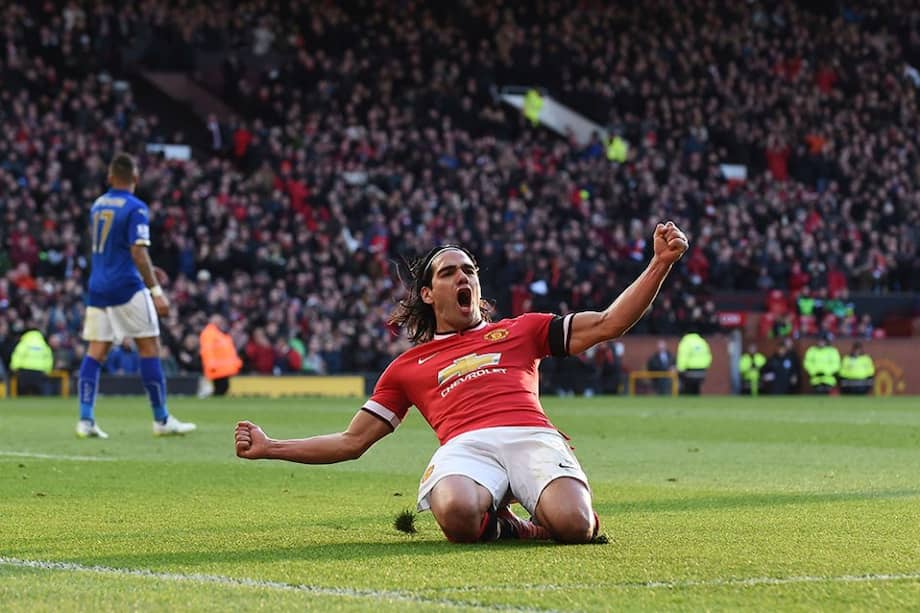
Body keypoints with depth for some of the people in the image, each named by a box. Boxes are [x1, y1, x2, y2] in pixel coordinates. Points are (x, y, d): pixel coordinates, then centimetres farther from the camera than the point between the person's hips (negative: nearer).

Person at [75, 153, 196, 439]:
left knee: (95, 351, 4)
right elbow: (138, 252, -17)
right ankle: (161, 420, 4)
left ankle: (86, 420, -6)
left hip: (97, 287, 6)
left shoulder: (97, 205, 12)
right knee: (149, 348, 1)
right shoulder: (135, 208, -10)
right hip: (126, 287, -6)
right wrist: (156, 291, -17)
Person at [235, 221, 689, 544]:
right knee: (457, 515, -40)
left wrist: (661, 263, 11)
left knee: (574, 525, -34)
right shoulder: (406, 367, 30)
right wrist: (270, 448, 21)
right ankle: (496, 522, -3)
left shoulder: (520, 330, 29)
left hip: (533, 437, 0)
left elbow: (607, 324, 23)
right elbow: (351, 442, 31)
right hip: (465, 447, 0)